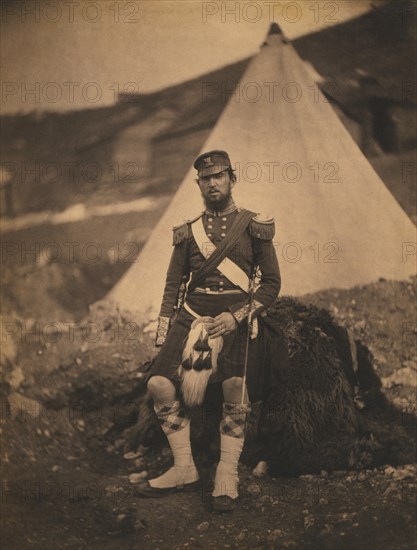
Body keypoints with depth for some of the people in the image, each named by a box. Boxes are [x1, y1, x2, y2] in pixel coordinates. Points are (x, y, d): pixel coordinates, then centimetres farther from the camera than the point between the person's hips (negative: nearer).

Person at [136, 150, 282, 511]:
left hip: (233, 317, -3)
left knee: (235, 390, -23)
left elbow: (272, 282, 5)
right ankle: (184, 469, 2)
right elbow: (173, 284, 18)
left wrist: (237, 316, -9)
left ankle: (227, 475, -6)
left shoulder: (253, 226, 8)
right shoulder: (188, 232, 17)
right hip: (190, 316, 3)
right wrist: (163, 334, 8)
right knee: (160, 384, -14)